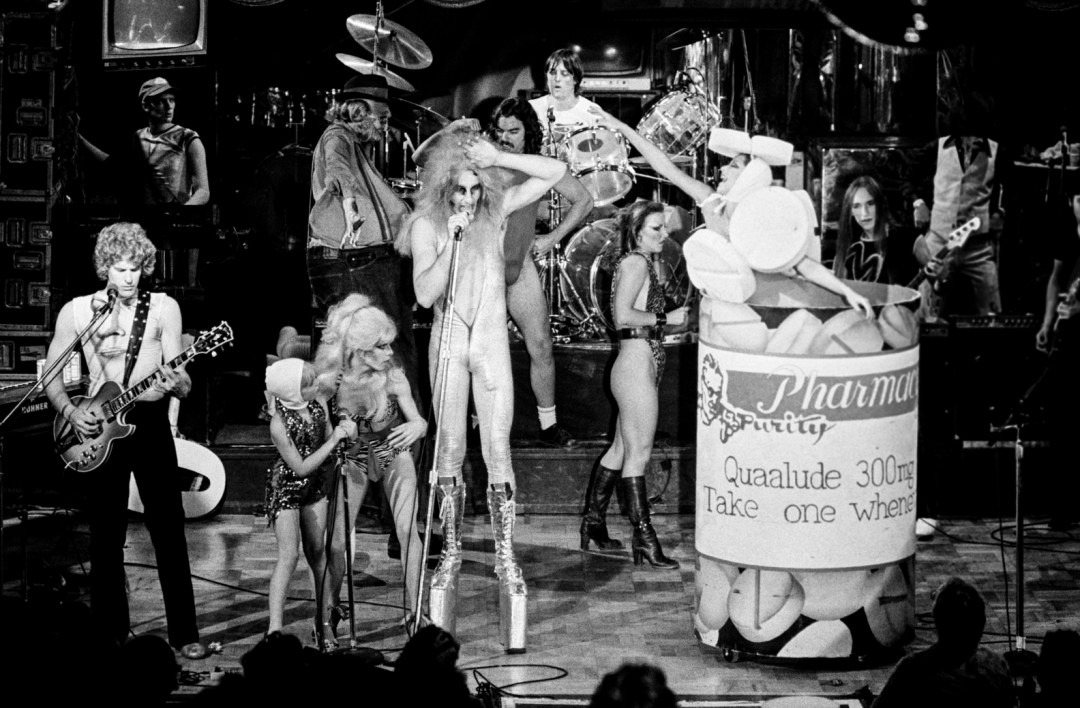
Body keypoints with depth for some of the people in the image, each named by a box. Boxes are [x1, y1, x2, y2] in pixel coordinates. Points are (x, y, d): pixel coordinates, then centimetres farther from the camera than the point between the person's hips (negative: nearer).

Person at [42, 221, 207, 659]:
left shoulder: (163, 308, -1)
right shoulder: (77, 311, 2)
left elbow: (183, 385, -4)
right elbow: (50, 374, 6)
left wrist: (175, 383, -27)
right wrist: (71, 413, -9)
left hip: (149, 424, -1)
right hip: (96, 430, 1)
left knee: (169, 532, -2)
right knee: (106, 537, 6)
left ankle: (184, 633, 3)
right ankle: (111, 634, 15)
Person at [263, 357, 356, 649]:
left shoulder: (319, 405, -10)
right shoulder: (279, 424, -27)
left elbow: (326, 441, 5)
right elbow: (300, 467, -23)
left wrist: (344, 429, -17)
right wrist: (334, 439, -23)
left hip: (314, 485, 6)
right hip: (286, 489, -6)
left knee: (317, 553, 10)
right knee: (288, 556, -12)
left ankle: (322, 622, 20)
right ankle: (275, 629, -10)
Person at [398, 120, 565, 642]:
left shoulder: (495, 210, -1)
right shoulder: (426, 226, -6)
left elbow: (555, 172, -5)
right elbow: (425, 294, -15)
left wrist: (498, 158, -15)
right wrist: (452, 241, -22)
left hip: (491, 341, 0)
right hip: (449, 341, 0)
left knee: (497, 449, -4)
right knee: (450, 450, 6)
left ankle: (505, 557, -1)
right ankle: (451, 553, 14)